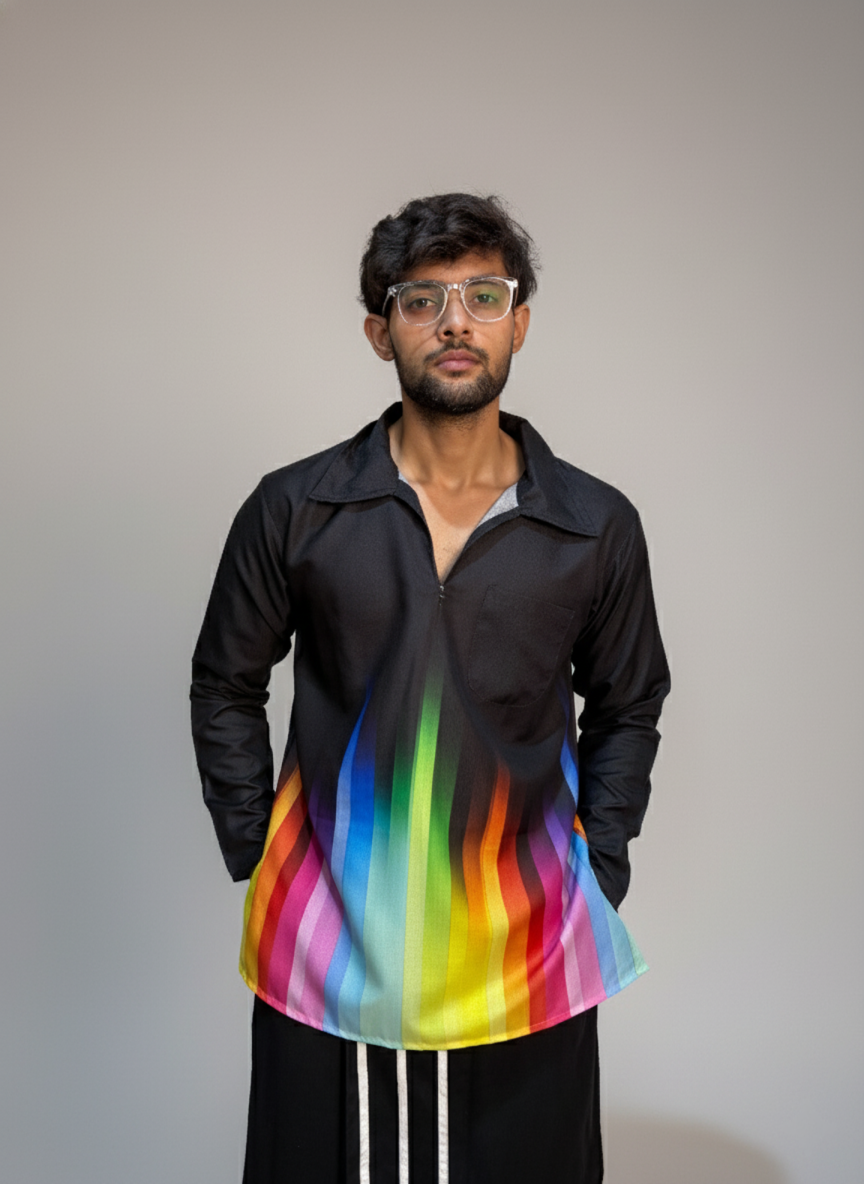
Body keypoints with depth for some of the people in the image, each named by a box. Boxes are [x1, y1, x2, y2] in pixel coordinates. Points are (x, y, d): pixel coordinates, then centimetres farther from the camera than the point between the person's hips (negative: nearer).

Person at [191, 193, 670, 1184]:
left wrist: (597, 874, 3)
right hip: (330, 941, 0)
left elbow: (626, 709, 10)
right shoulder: (295, 509, -4)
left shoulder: (596, 526, -1)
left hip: (524, 953, 1)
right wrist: (255, 859, 1)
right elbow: (224, 691, 6)